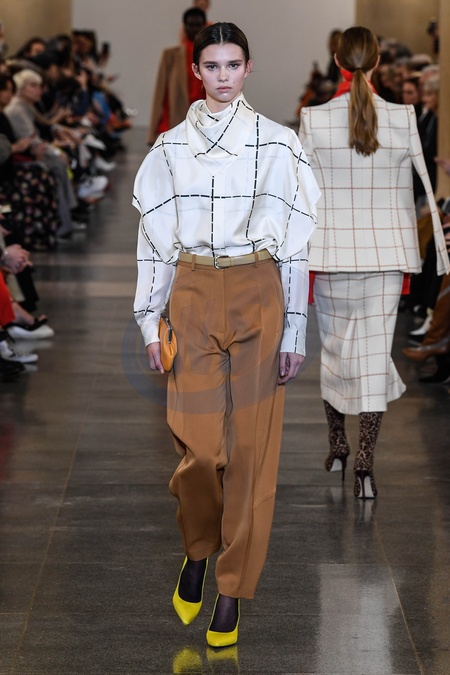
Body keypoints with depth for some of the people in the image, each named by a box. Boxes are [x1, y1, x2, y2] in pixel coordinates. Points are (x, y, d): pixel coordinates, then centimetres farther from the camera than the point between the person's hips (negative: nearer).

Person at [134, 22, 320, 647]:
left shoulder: (278, 144, 2)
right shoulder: (170, 147, 7)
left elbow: (295, 241, 1)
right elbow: (154, 238, 8)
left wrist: (295, 329, -2)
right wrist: (151, 322, 4)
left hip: (258, 294, -1)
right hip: (193, 295, 1)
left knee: (252, 445, 0)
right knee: (198, 444, -6)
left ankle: (232, 590, 10)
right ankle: (198, 549, 24)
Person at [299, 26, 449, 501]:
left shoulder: (315, 120, -8)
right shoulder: (402, 118, -6)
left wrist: (298, 259, 4)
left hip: (331, 251, 0)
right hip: (386, 252, 0)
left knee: (335, 346, 18)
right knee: (375, 353, 2)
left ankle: (337, 446, 33)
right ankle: (364, 465, -6)